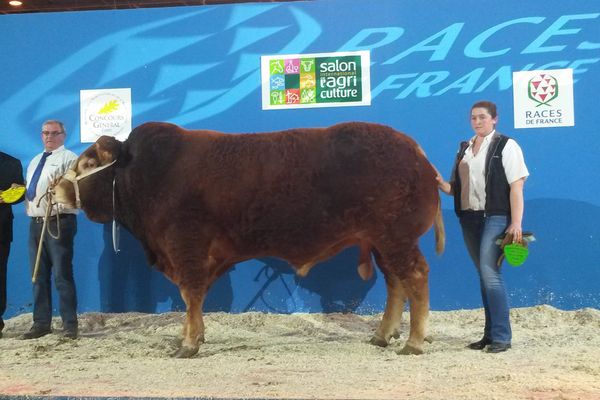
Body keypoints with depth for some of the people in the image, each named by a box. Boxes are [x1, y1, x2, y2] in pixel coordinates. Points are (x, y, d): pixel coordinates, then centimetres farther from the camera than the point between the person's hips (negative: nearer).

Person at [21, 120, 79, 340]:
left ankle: (69, 325, 2)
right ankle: (41, 323, 20)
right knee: (39, 276, 12)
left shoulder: (68, 158, -3)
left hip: (58, 222, -8)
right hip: (36, 222, 8)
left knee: (62, 274, -5)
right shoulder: (35, 161, 22)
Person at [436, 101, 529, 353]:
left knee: (490, 273, -13)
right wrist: (441, 184, -4)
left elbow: (516, 187, -9)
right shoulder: (464, 149, 15)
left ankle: (501, 337, -6)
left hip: (495, 218, -6)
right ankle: (490, 333, 18)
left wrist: (516, 223, -16)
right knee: (485, 276, 11)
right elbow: (457, 188, 18)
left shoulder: (505, 146, -2)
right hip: (469, 219, 6)